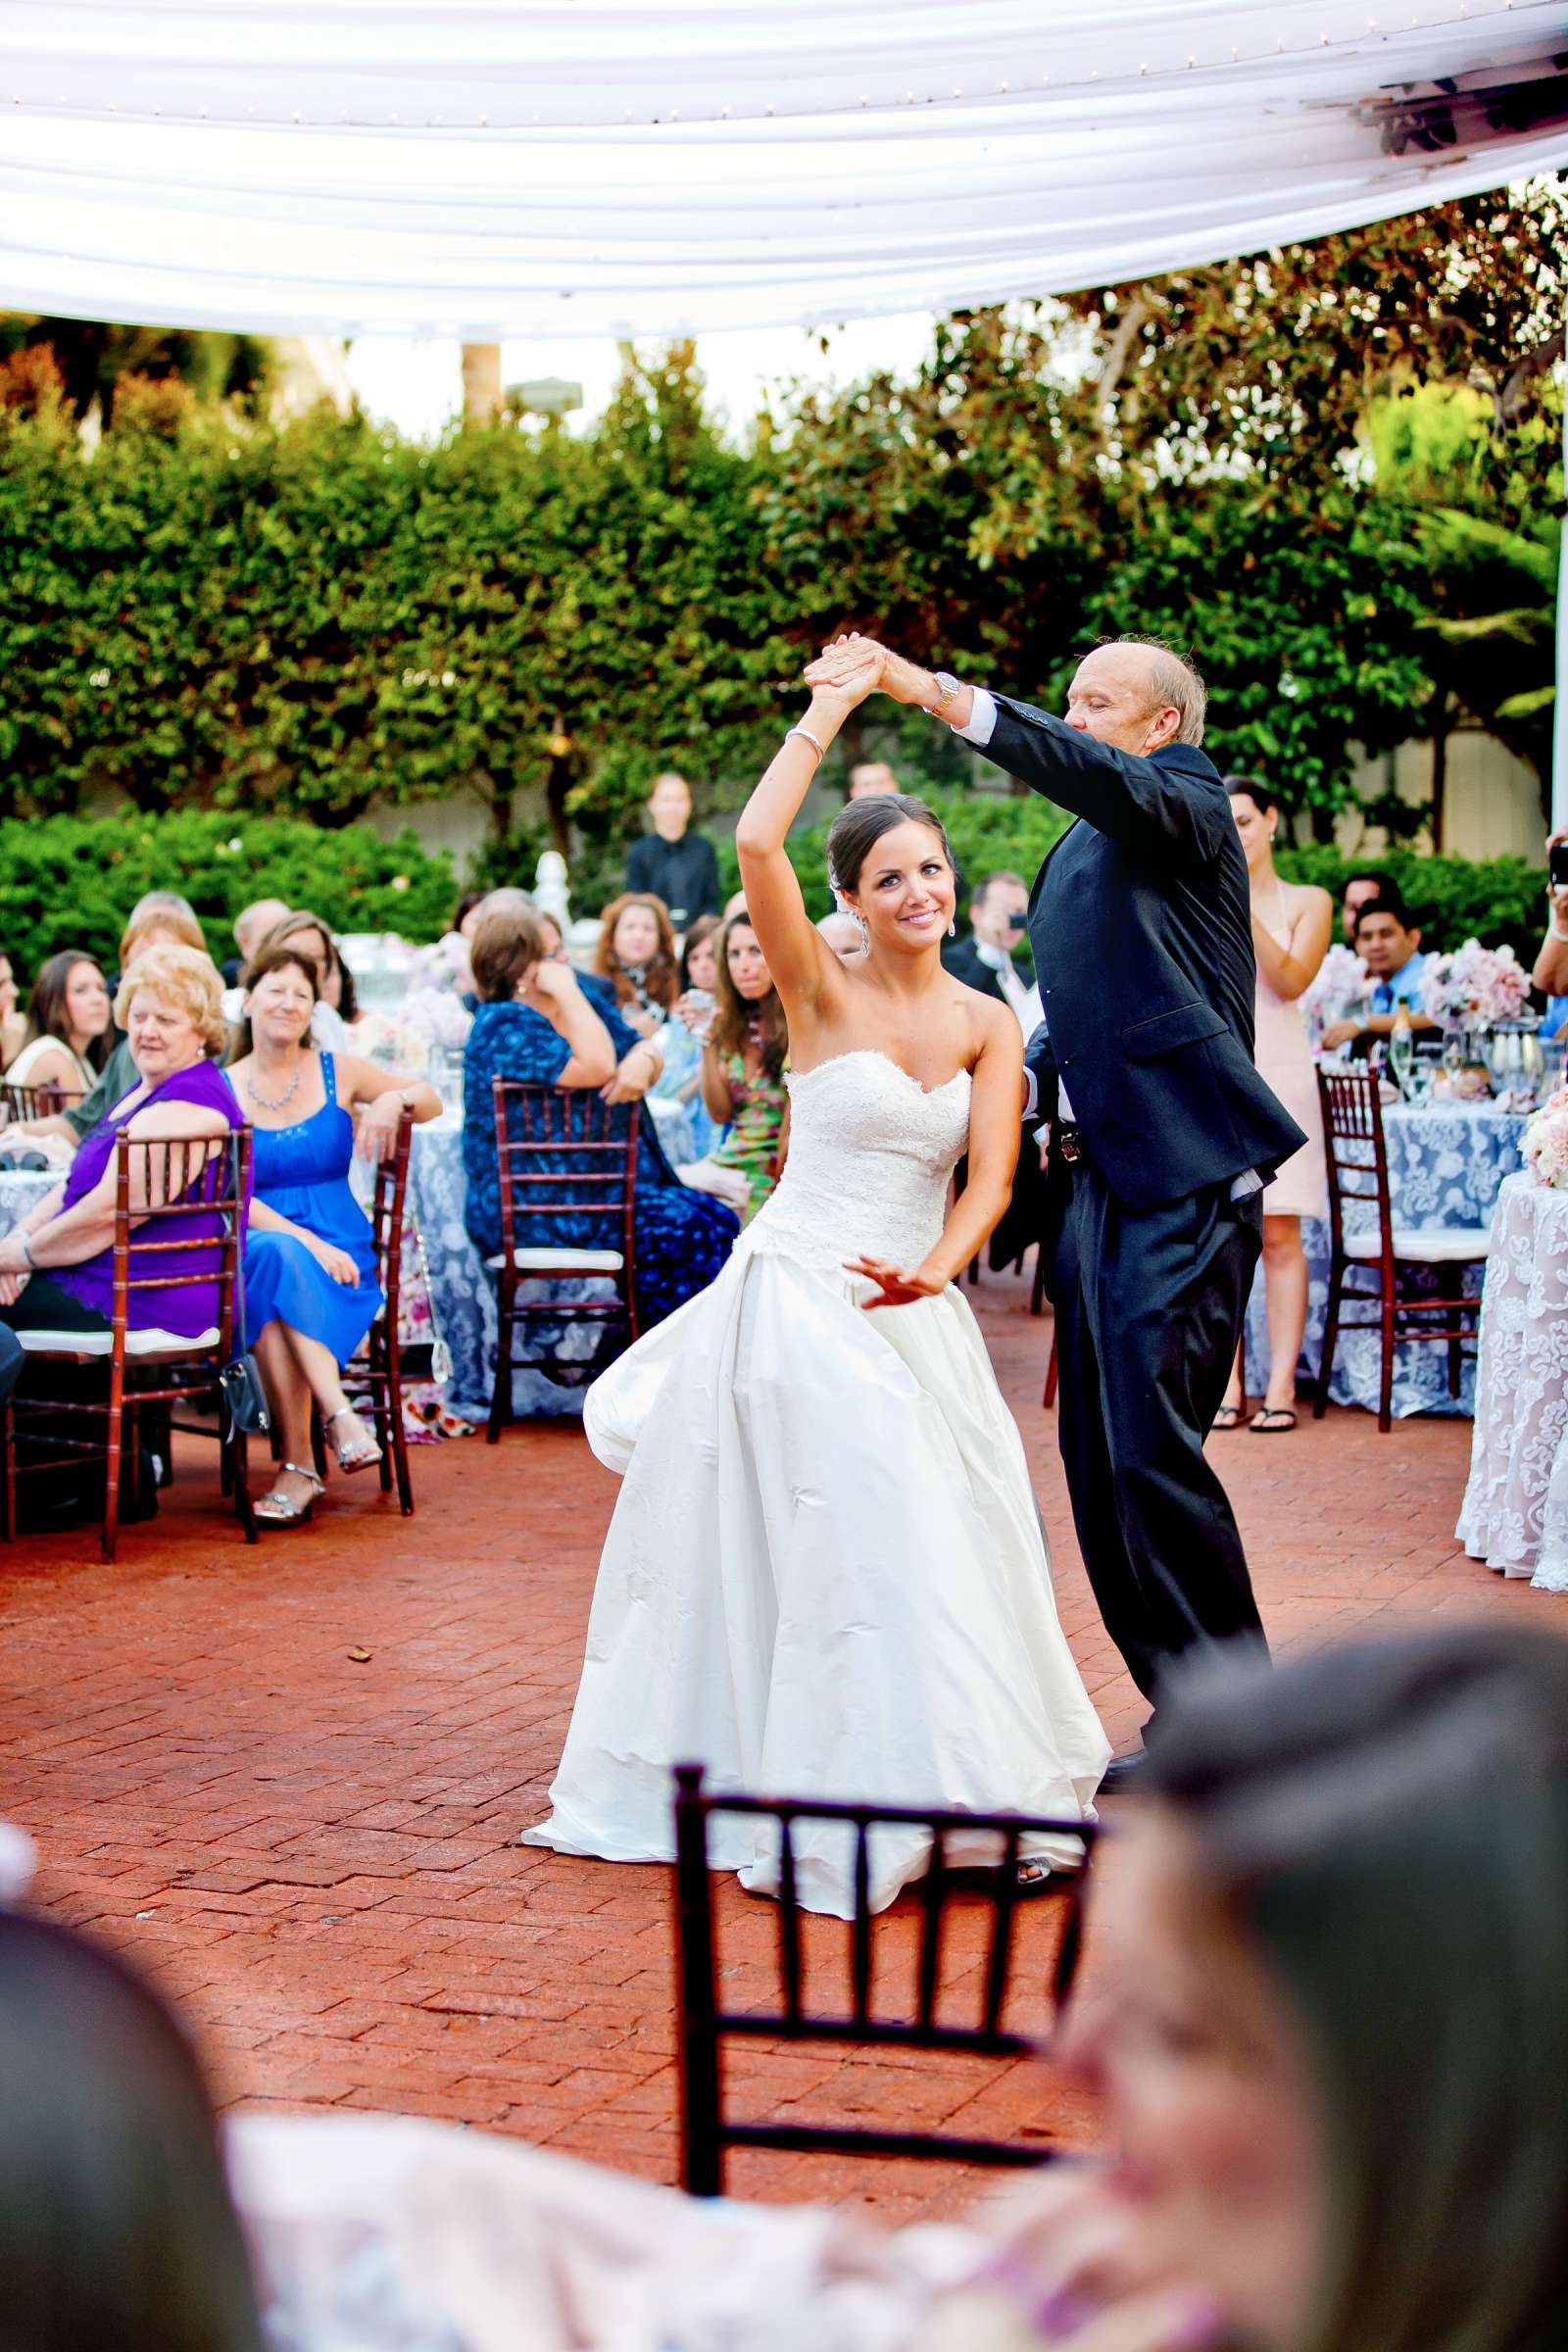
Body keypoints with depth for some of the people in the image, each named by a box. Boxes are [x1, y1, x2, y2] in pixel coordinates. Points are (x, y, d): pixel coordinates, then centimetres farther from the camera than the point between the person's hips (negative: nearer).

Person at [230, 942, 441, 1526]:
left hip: (339, 1254, 0)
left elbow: (431, 1101, 14)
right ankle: (337, 1412, -40)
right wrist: (305, 1241, -19)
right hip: (254, 1252, 0)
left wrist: (395, 1100, -11)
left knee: (277, 1292, -34)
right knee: (274, 1253, -37)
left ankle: (298, 1462, -37)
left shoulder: (338, 1073, 10)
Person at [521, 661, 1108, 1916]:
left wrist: (934, 1267, -23)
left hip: (914, 1313, 4)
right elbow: (755, 843, -21)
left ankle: (975, 1788, 15)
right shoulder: (823, 991, -5)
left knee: (949, 1541, 3)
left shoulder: (988, 1025, 7)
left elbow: (992, 1177, -4)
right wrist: (827, 711, -13)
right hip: (796, 1296, -4)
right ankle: (869, 1809, -1)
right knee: (856, 1548, -8)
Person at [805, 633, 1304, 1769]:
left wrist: (938, 693, -34)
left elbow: (1102, 778, -27)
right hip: (1103, 1182, 10)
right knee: (1100, 1463, 9)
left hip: (1186, 1181, -9)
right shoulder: (1081, 852, 22)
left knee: (1154, 1452, -13)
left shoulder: (1183, 807, -5)